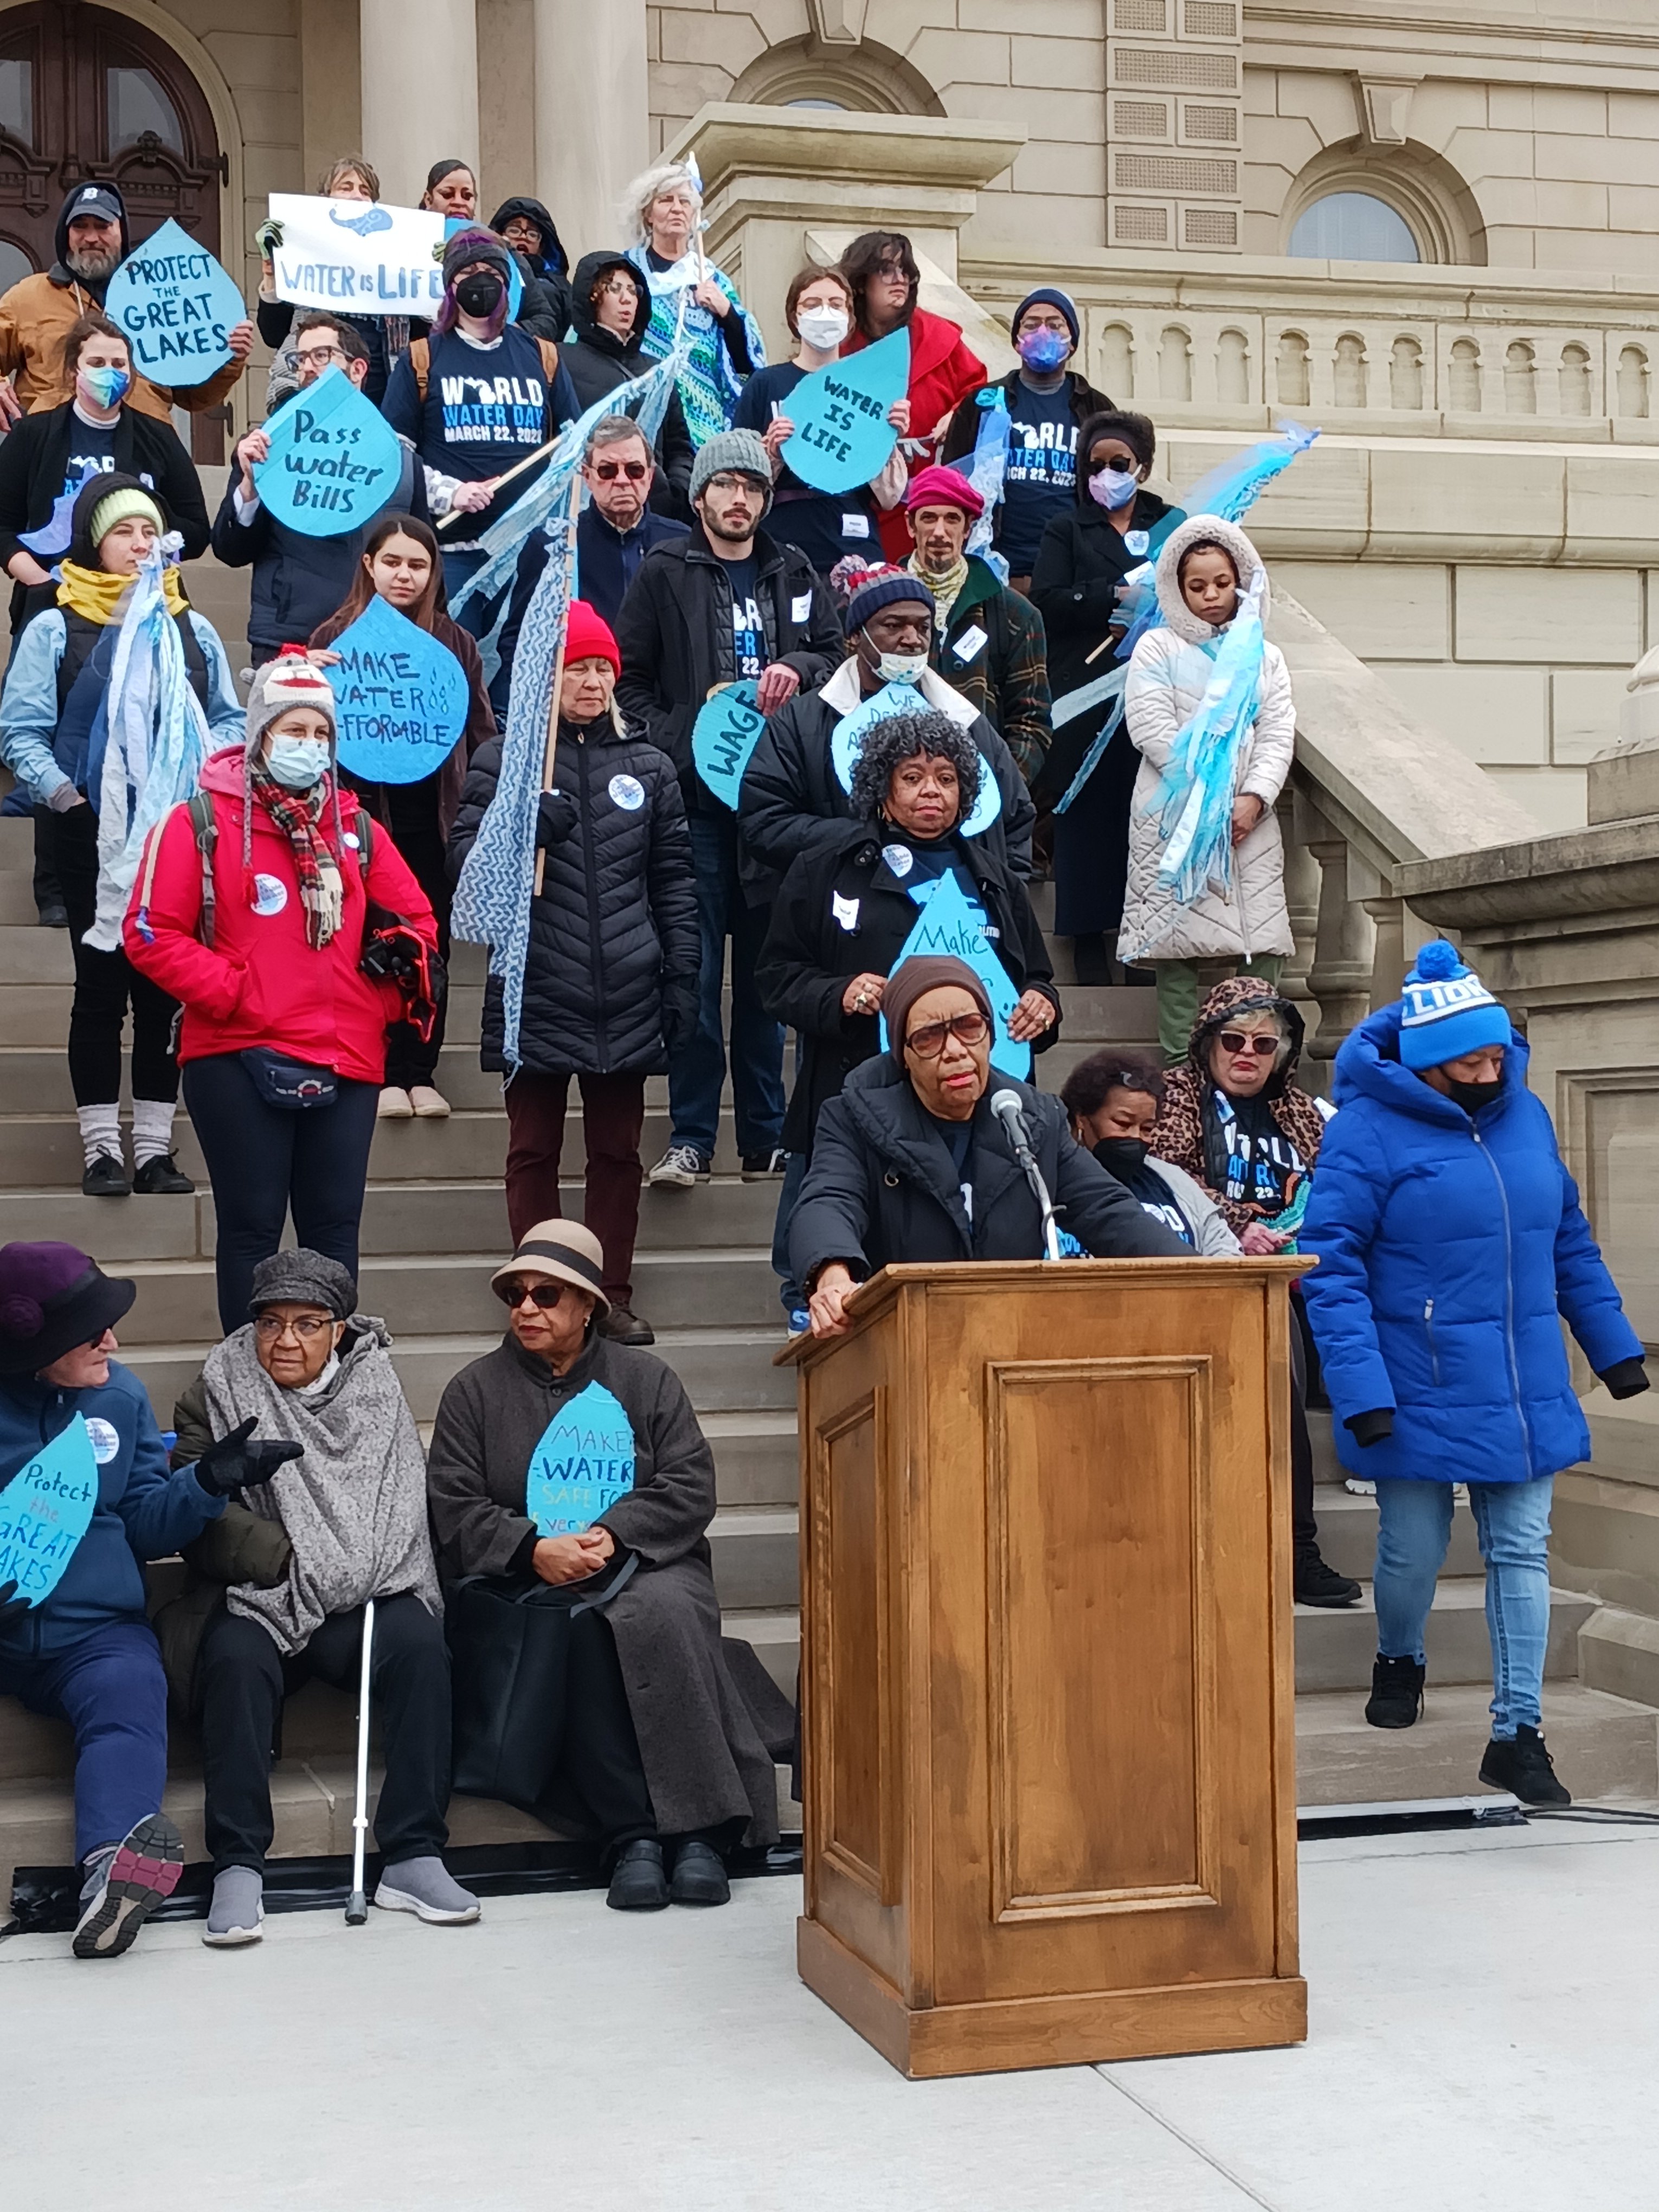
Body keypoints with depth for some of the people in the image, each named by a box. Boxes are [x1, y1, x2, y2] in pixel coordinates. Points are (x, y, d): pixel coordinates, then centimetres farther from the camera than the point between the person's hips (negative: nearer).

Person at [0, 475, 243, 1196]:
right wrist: (65, 797, -13)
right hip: (93, 833, -3)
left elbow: (228, 722, 12)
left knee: (166, 987, 4)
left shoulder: (194, 629, 12)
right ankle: (102, 1148, 7)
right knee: (102, 984, 0)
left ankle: (155, 1148, 11)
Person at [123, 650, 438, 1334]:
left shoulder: (355, 828, 12)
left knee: (334, 1226, 8)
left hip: (346, 1060, 4)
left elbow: (413, 918, 19)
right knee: (252, 1226, 1)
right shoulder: (202, 823, -1)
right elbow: (150, 933, -6)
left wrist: (383, 998, 3)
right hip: (239, 1061, -4)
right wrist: (232, 994, -14)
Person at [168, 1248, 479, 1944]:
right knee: (236, 1658, -33)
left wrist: (349, 1576, -9)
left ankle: (412, 1857, -25)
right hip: (257, 1598, -1)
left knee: (421, 1644, -28)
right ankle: (237, 1867, -28)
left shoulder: (376, 1386, 12)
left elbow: (403, 1504, 8)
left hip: (363, 1599, 1)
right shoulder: (221, 1389, 7)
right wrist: (276, 1550, -14)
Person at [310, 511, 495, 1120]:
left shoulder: (454, 642, 9)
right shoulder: (335, 636, 4)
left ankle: (420, 1071, 12)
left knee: (430, 942, 3)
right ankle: (380, 1072, 7)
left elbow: (480, 731, 13)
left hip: (432, 815, 2)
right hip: (363, 812, -2)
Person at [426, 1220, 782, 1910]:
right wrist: (534, 1549, -16)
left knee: (665, 1614, -34)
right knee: (581, 1628, -35)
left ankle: (700, 1830, -34)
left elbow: (690, 1486, 3)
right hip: (529, 1585, 0)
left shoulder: (646, 1379, 15)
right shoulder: (476, 1390, 14)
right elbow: (453, 1509, 2)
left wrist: (613, 1533, -15)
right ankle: (630, 1835, -37)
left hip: (645, 1565, 1)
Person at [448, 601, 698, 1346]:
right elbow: (464, 859, -1)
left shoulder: (647, 766, 11)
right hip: (536, 993, -2)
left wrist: (682, 979, 5)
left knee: (617, 1151, 8)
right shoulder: (502, 760, 4)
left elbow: (674, 879, 11)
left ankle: (613, 1296, 17)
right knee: (534, 1150, 5)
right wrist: (527, 830, -19)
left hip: (625, 998, 2)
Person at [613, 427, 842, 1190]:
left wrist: (798, 668, -3)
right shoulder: (665, 573, 6)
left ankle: (766, 1138, 12)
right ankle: (691, 1139, 0)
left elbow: (837, 649, 18)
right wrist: (671, 743, -9)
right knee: (696, 967, -5)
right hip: (696, 793, -3)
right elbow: (629, 678, 4)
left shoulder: (794, 574, 14)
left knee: (767, 967, 7)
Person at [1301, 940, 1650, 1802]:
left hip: (1526, 1395, 4)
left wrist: (1613, 1343, 16)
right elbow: (1332, 1266, -15)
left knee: (1521, 1553, 4)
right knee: (1412, 1553, 9)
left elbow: (1569, 1239, 16)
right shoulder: (1367, 1130, -12)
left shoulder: (1525, 1113, 6)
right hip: (1420, 1397, -4)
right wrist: (1361, 1389, -21)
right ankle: (1398, 1660, 40)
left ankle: (1517, 1734, 11)